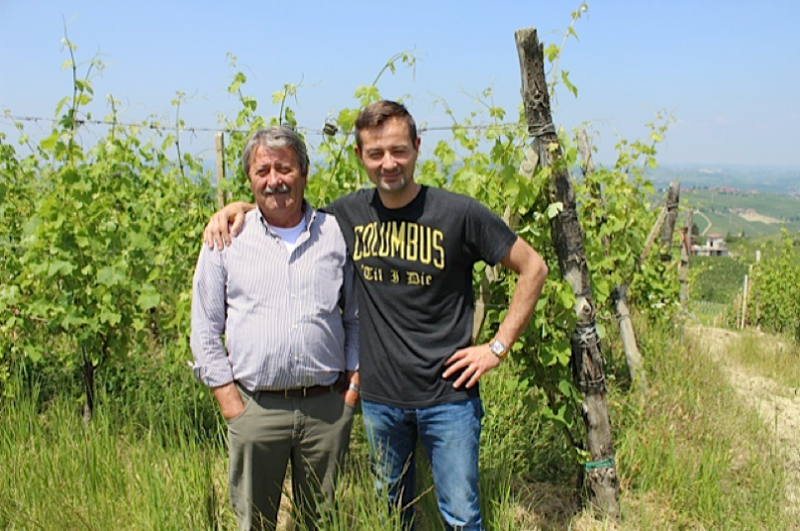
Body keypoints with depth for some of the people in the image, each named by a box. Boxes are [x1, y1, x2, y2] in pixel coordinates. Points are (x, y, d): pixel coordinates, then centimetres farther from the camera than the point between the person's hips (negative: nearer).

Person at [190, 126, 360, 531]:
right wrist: (228, 398, -2)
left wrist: (354, 379, 3)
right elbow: (205, 329, 5)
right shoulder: (227, 239, 3)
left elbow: (358, 316, 12)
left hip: (328, 406, 1)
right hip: (255, 407, 0)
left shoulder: (338, 233, 5)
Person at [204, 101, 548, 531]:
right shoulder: (348, 214, 0)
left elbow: (533, 268, -3)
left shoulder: (459, 213, -11)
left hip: (448, 397, -3)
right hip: (379, 399, 3)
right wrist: (238, 208, -2)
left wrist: (498, 346, -6)